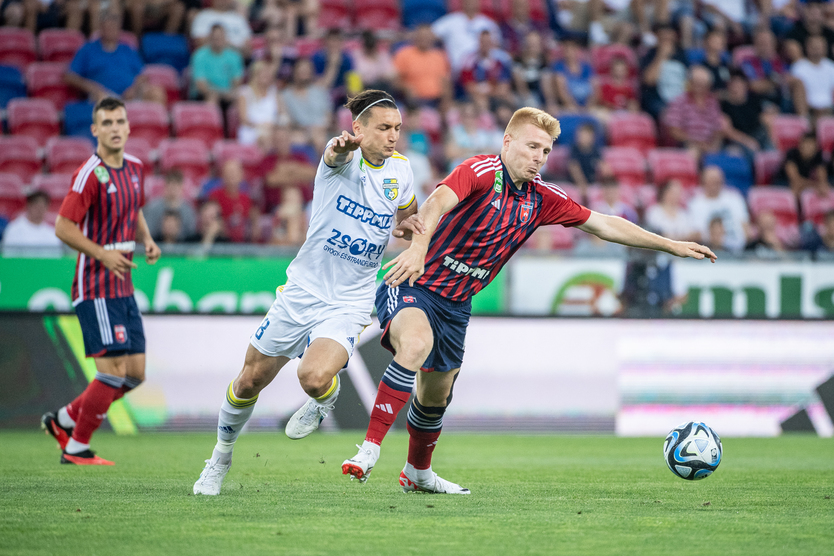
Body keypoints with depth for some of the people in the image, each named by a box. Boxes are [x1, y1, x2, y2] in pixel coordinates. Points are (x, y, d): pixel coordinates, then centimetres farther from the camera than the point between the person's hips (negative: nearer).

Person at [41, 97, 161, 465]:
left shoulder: (135, 168, 10)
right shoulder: (91, 174, -14)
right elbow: (63, 227, -15)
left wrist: (147, 240, 8)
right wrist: (103, 254, -23)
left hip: (124, 286, 8)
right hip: (96, 287, -8)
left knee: (135, 373, 7)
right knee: (114, 369, -12)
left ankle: (63, 420, 23)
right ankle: (76, 449, 3)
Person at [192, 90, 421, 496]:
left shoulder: (399, 169, -1)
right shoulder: (344, 159, -11)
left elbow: (408, 212, 24)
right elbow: (334, 154, -40)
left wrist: (408, 225, 4)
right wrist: (339, 147, -62)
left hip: (347, 306, 0)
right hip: (300, 292, 0)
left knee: (314, 378, -27)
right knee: (249, 382, 9)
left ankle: (324, 401, 10)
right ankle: (221, 458, 34)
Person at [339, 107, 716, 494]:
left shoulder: (541, 198, 3)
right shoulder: (482, 172, -19)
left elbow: (602, 225, 11)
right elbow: (437, 203, -38)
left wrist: (671, 245, 11)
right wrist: (418, 247, -58)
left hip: (456, 303, 7)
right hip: (412, 286, -7)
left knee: (438, 393, 20)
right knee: (415, 345, -36)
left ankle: (418, 472, 45)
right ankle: (370, 448, -35)